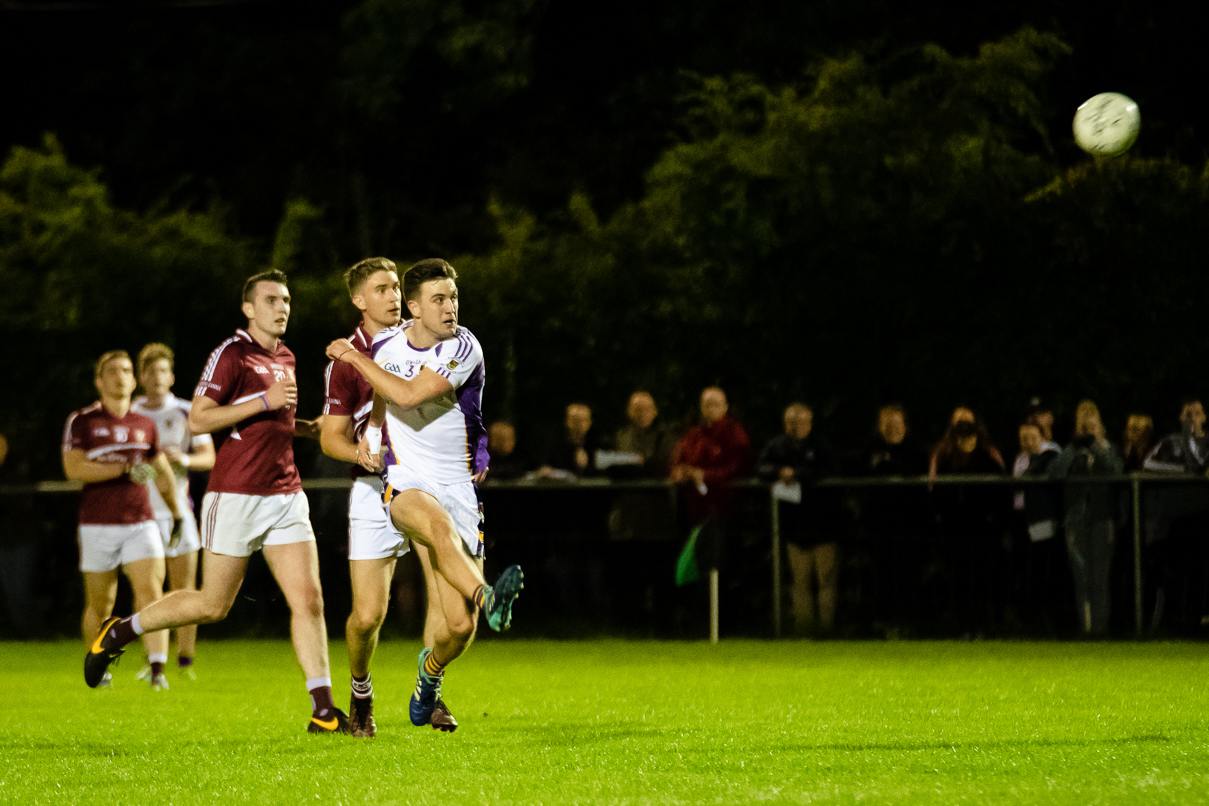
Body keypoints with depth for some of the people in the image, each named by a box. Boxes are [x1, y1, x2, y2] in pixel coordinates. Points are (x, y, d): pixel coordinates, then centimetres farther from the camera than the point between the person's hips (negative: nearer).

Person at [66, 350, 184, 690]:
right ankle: (95, 668, 28)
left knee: (151, 592, -16)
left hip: (141, 522, 2)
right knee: (100, 605, 7)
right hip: (98, 525, -2)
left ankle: (158, 671, -23)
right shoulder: (81, 421, 0)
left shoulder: (145, 425, 11)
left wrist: (176, 513, 30)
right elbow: (73, 468, -14)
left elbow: (162, 472, 25)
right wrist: (123, 470, -21)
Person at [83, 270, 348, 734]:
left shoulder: (285, 359, 16)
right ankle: (118, 633, 22)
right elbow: (198, 420, -15)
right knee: (213, 605, 2)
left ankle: (323, 711, -6)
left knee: (309, 600, -5)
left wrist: (307, 428, 12)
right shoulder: (231, 353, -9)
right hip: (235, 497, -6)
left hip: (286, 495, 6)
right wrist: (265, 402, -19)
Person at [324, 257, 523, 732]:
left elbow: (409, 394, -20)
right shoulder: (385, 344, 5)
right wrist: (370, 435, 7)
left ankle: (429, 673, 29)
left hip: (458, 487, -1)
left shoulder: (463, 348, -9)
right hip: (406, 484, 1)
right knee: (439, 524, -40)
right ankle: (488, 599, -64)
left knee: (459, 626, -5)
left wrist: (354, 357, -11)